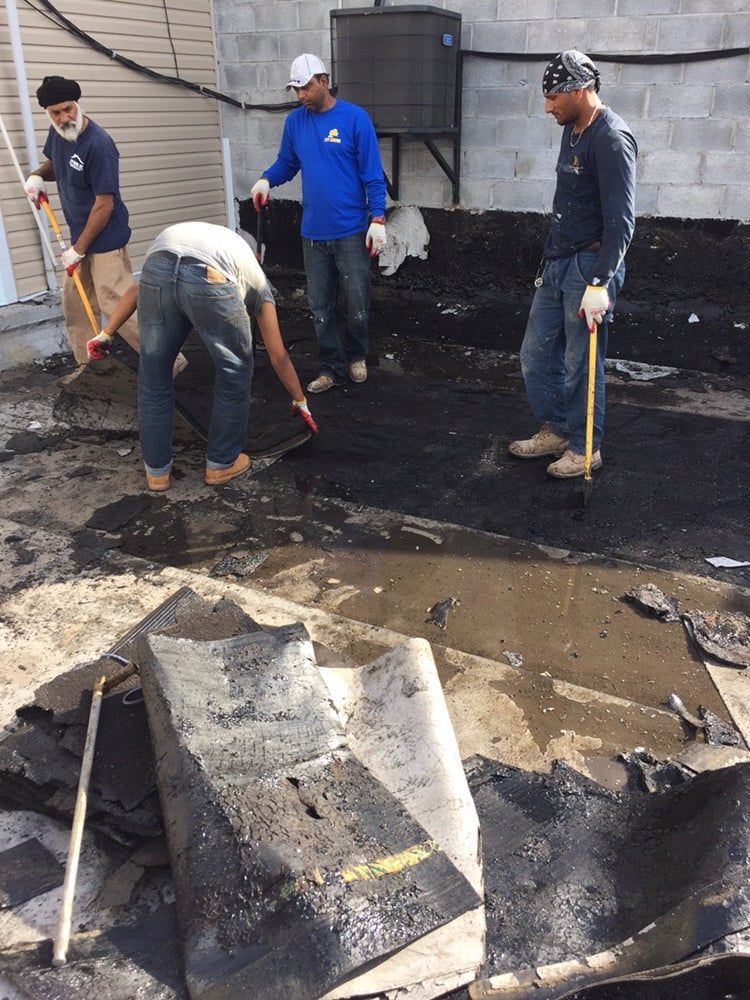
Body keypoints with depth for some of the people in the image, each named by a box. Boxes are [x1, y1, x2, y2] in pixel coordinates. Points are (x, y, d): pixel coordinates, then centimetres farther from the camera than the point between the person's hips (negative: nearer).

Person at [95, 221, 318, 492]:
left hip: (156, 268, 3)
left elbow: (136, 289, 30)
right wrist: (300, 402, 47)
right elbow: (279, 357, 36)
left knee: (153, 377, 19)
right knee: (234, 373, 20)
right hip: (210, 278, -3)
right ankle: (222, 463, 30)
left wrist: (106, 334, 27)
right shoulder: (257, 281, 36)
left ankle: (157, 471, 29)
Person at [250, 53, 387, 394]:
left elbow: (372, 174, -6)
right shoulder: (295, 121, 7)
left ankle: (356, 355, 28)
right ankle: (332, 368, 21)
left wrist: (378, 219, -14)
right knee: (321, 306, 7)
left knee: (356, 304, 2)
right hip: (313, 233, 4)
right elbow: (286, 164, 15)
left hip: (351, 231, -4)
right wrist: (266, 180, -7)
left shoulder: (355, 118, -5)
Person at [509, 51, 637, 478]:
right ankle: (555, 430, 29)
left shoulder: (612, 139, -15)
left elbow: (620, 220, -21)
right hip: (558, 264, 9)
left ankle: (584, 448, 16)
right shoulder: (572, 130, 13)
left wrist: (600, 283, -26)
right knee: (536, 354, 13)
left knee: (580, 364, 0)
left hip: (589, 267, -9)